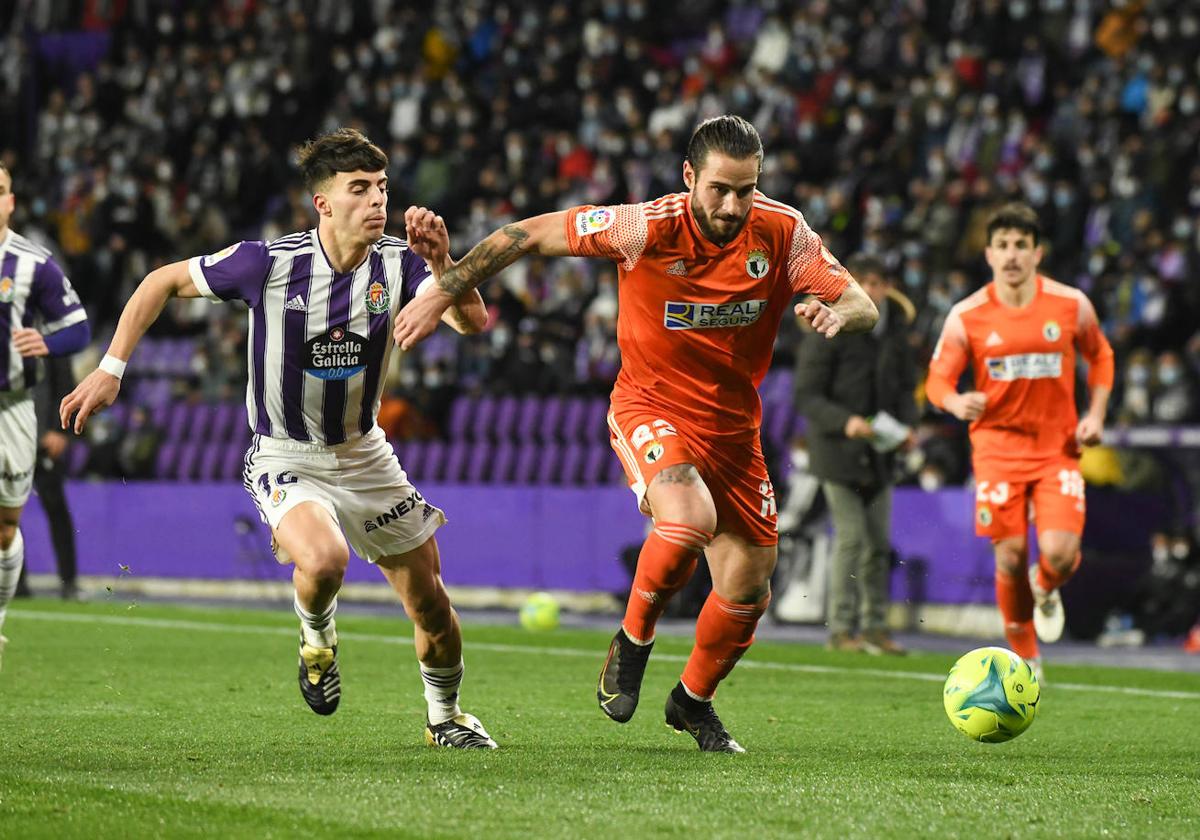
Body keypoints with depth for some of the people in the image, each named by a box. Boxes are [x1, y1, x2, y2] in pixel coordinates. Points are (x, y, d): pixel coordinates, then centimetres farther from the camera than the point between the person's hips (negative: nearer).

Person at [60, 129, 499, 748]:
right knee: (323, 561, -34)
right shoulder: (269, 262, -19)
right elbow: (164, 281, -6)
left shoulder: (397, 264, -11)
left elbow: (473, 322, -23)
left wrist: (442, 263, -40)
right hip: (285, 459, -4)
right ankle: (318, 637, 3)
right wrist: (110, 369, -9)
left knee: (429, 600, 6)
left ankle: (444, 716, 35)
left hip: (364, 454, 4)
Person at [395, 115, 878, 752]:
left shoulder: (782, 233, -13)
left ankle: (693, 701, 34)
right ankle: (632, 640, -6)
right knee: (691, 516, -34)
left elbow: (863, 307, -9)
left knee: (748, 588, 4)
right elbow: (527, 235, -13)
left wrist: (837, 312, -34)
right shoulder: (647, 228, -21)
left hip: (733, 426, 4)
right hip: (650, 407, -4)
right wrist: (441, 293, -13)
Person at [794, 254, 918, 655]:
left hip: (879, 452, 5)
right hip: (838, 449, -5)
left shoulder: (895, 330, 5)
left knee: (879, 541, 8)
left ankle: (874, 626, 16)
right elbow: (807, 393, -12)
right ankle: (841, 628, -2)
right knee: (851, 535, -9)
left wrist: (905, 424, -4)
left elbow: (906, 386, 15)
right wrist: (844, 421, -27)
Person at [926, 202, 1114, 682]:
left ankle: (1047, 590, 23)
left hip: (1058, 445, 0)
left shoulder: (1071, 305, -2)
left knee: (1060, 553, -16)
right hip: (997, 442, 0)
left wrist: (1095, 415, 3)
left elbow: (1100, 356, 15)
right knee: (1010, 557, -5)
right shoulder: (966, 316, -5)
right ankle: (1025, 656, 18)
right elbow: (938, 378, -1)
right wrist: (955, 402, -25)